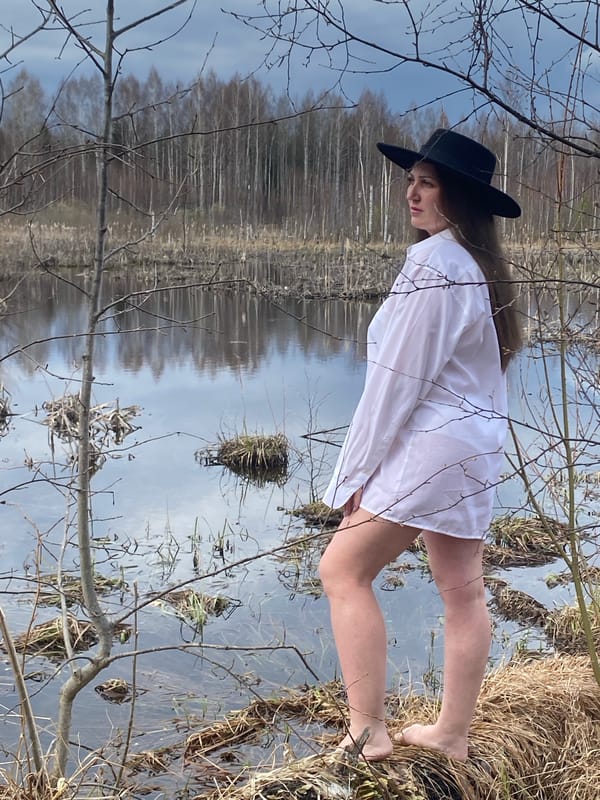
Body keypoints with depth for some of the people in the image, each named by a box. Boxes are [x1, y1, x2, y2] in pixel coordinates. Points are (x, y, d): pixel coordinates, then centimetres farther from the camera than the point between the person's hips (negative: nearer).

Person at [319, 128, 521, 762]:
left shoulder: (434, 263, -17)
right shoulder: (481, 266, 11)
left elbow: (399, 377, -18)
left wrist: (357, 470, -13)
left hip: (432, 444, -10)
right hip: (477, 441, 10)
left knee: (344, 568, -2)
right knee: (462, 591, 12)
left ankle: (368, 731, -3)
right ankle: (452, 733, 22)